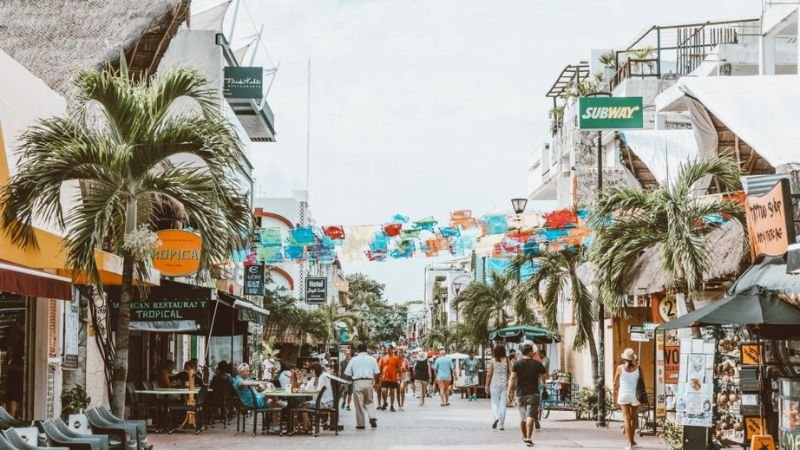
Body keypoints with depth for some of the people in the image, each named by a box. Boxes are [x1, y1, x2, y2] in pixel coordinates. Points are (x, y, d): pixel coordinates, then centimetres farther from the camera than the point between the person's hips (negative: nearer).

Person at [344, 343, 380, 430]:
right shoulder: (372, 359, 6)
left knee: (359, 403, 4)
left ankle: (360, 424, 7)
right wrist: (377, 382, 20)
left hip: (357, 382, -2)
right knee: (369, 401, 18)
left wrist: (352, 378, 19)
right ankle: (372, 417, -4)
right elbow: (377, 373, 4)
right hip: (368, 382, 2)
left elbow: (347, 374, 1)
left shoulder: (353, 360, 3)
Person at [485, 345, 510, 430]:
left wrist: (487, 385, 4)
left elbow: (489, 374, -3)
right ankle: (502, 424, 8)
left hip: (495, 384, -1)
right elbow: (511, 372, -4)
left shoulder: (493, 360, -2)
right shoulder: (506, 360, 0)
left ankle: (496, 417, -18)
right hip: (504, 384, 1)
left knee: (494, 403, 8)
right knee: (503, 404, 7)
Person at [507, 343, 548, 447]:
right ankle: (529, 438, -21)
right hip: (533, 394, -3)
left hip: (520, 394, 3)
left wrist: (510, 391, -12)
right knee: (530, 417, -9)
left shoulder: (517, 364, -1)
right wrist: (540, 379, 26)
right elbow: (545, 376, 4)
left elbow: (513, 378, -11)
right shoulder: (537, 364, -3)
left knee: (522, 417, 17)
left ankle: (524, 437, 31)